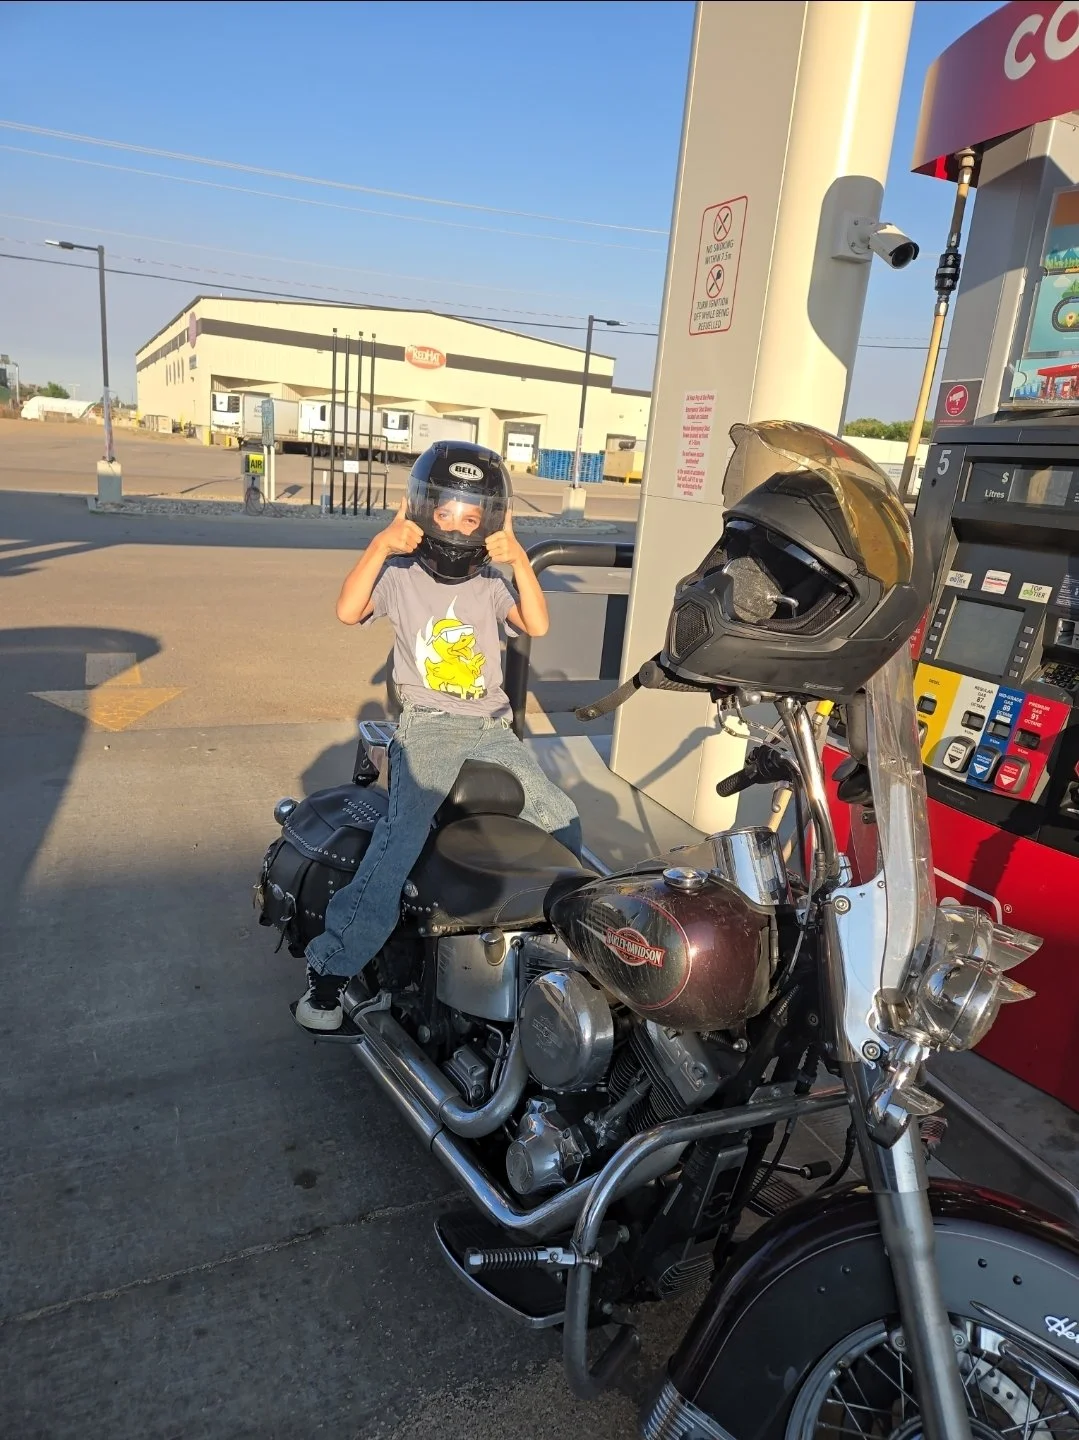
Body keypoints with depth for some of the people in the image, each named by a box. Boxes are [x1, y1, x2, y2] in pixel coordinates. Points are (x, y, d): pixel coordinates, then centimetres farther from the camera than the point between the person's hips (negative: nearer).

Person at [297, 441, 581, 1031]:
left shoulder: (490, 581, 14)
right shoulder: (400, 574, 5)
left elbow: (537, 626, -3)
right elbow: (348, 611, -13)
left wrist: (519, 559, -13)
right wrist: (379, 546, -21)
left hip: (491, 732, 4)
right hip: (428, 729, -4)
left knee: (564, 826, -4)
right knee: (400, 839, -26)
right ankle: (330, 967, -19)